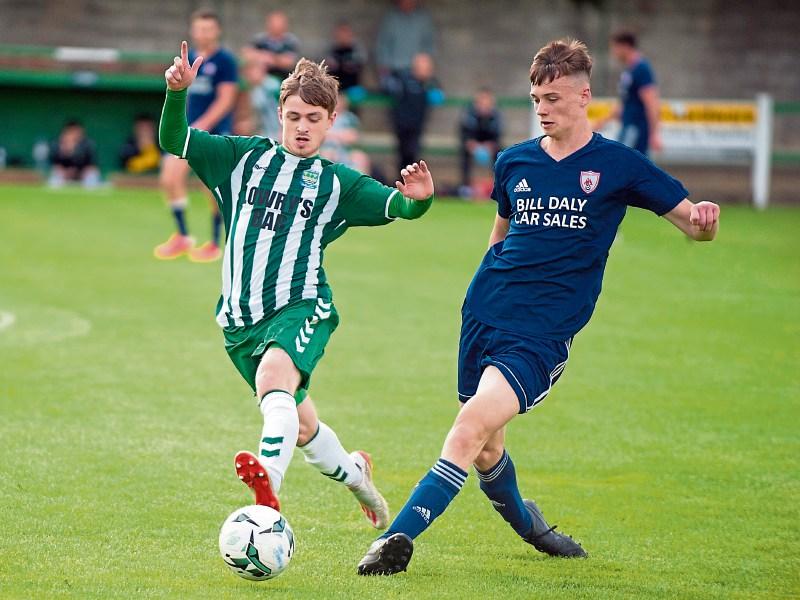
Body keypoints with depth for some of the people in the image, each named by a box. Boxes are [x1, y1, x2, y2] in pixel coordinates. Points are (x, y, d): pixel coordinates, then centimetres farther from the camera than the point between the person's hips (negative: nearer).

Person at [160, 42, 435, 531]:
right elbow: (174, 141, 6)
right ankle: (353, 472, 45)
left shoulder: (337, 183, 8)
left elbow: (397, 207, -3)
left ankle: (269, 479, -60)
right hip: (241, 317, 4)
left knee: (274, 373, -36)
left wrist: (419, 199, -28)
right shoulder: (245, 157, 12)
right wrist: (177, 93, -14)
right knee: (300, 423, 13)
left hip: (300, 307, -4)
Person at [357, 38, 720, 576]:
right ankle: (525, 521, 41)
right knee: (487, 451, 11)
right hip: (484, 318, 5)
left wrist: (703, 218, -23)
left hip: (542, 334, -5)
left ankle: (399, 538, -23)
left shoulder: (617, 165, -1)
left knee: (472, 428, -22)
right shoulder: (515, 162, 11)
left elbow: (694, 224, 0)